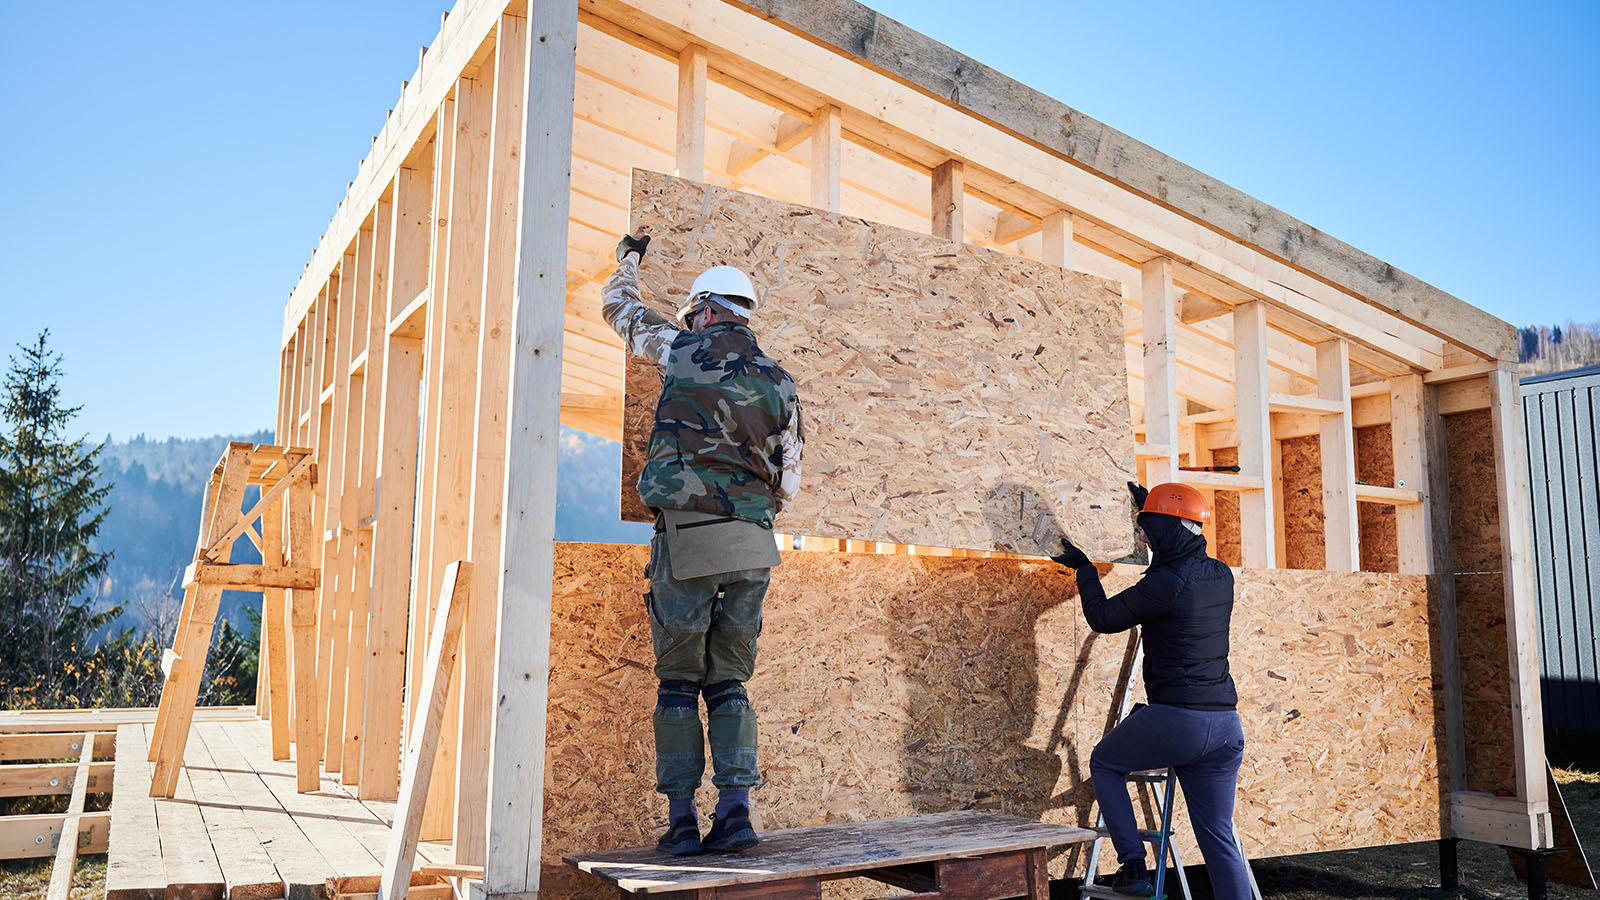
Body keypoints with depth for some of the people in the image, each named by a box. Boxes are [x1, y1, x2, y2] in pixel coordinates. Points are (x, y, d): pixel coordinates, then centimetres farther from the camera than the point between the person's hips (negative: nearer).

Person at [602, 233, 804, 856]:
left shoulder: (684, 350, 4)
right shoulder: (780, 384, 13)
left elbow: (619, 308, 23)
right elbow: (788, 483, 14)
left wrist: (629, 259, 42)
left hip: (687, 535, -3)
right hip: (753, 546, 3)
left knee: (678, 681, 5)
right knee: (729, 682, 11)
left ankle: (681, 822, 5)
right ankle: (735, 812, 5)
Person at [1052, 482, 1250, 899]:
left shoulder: (1165, 583, -14)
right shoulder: (1220, 576, 8)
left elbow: (1103, 617, 0)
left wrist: (1084, 568, 16)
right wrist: (1149, 508, 40)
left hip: (1175, 720, -7)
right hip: (1225, 724, 7)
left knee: (1104, 763, 20)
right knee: (1218, 839, 13)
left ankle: (1133, 866, 13)